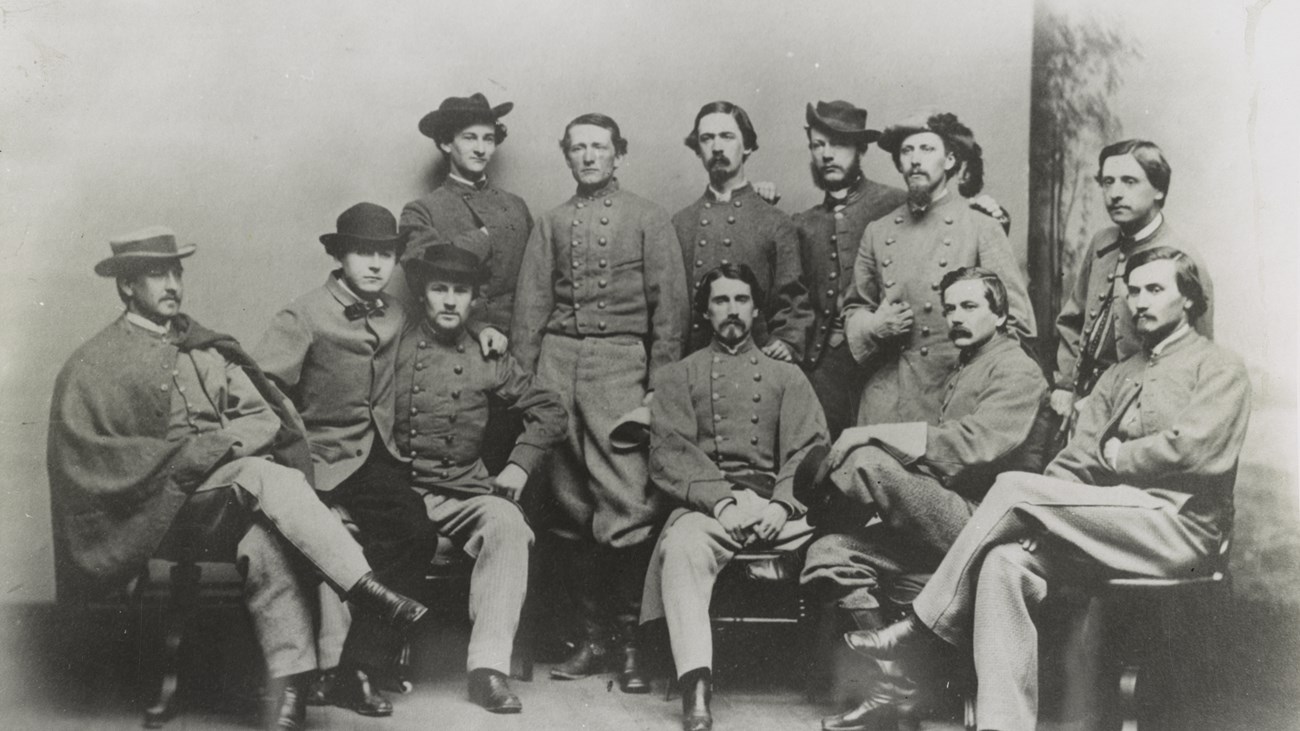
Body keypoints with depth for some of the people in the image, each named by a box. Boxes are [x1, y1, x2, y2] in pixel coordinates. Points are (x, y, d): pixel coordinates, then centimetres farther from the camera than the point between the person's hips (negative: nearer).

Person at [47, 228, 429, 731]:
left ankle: (291, 690, -36)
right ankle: (366, 590, -37)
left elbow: (263, 417, 13)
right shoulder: (93, 367, 7)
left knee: (263, 538, -31)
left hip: (234, 502, 4)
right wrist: (196, 454, -12)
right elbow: (85, 457, -5)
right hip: (160, 510, -4)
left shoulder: (207, 350, 22)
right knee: (261, 476, -32)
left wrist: (224, 444, -10)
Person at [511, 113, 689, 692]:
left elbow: (669, 304, 4)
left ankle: (629, 639, -2)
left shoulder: (647, 218, 9)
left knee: (630, 504, -11)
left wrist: (662, 380, -4)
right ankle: (592, 636, 11)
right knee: (570, 506, 2)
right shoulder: (551, 224, 17)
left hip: (621, 361, -3)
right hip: (558, 360, 3)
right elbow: (531, 307, 13)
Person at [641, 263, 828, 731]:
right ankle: (696, 692, -42)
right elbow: (668, 453, 5)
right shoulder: (678, 377, 20)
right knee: (683, 547, -36)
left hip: (776, 506, 1)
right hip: (705, 504, -1)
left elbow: (809, 450, 10)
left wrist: (782, 504, -11)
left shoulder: (787, 376, 23)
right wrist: (720, 500, -13)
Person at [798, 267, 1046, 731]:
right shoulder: (963, 371, 27)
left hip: (972, 520, -9)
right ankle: (899, 674, -5)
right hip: (939, 520, 9)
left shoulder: (1017, 371, -2)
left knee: (867, 461, -27)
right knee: (828, 556, -11)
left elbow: (974, 444, -20)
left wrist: (874, 434, -21)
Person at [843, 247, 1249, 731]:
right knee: (1006, 562, -24)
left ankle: (921, 625, -15)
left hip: (1178, 527, -6)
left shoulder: (1220, 368, 5)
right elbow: (1075, 460, 12)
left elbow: (1188, 448, -13)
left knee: (1014, 487, -23)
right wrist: (1040, 520, -6)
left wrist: (1113, 456, 1)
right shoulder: (1119, 375, 24)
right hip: (1113, 524, 6)